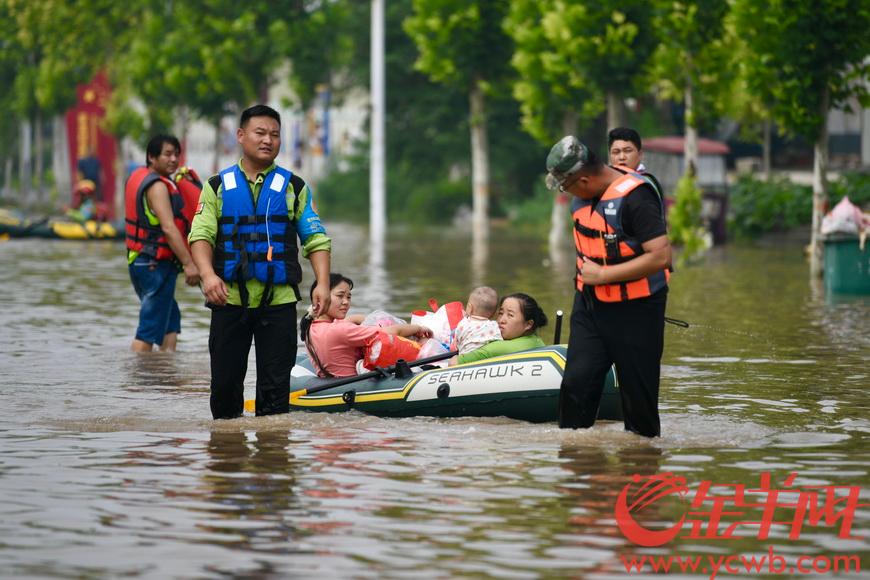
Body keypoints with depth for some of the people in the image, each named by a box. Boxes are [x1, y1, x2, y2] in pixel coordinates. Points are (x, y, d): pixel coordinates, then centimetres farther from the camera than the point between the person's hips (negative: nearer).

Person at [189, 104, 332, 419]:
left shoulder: (294, 187, 10)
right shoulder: (218, 186, 9)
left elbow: (316, 239, 7)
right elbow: (201, 235, -1)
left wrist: (322, 284, -9)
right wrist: (208, 275, -20)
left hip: (279, 301, 0)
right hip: (229, 299, 0)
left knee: (276, 383, -1)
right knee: (225, 381, 3)